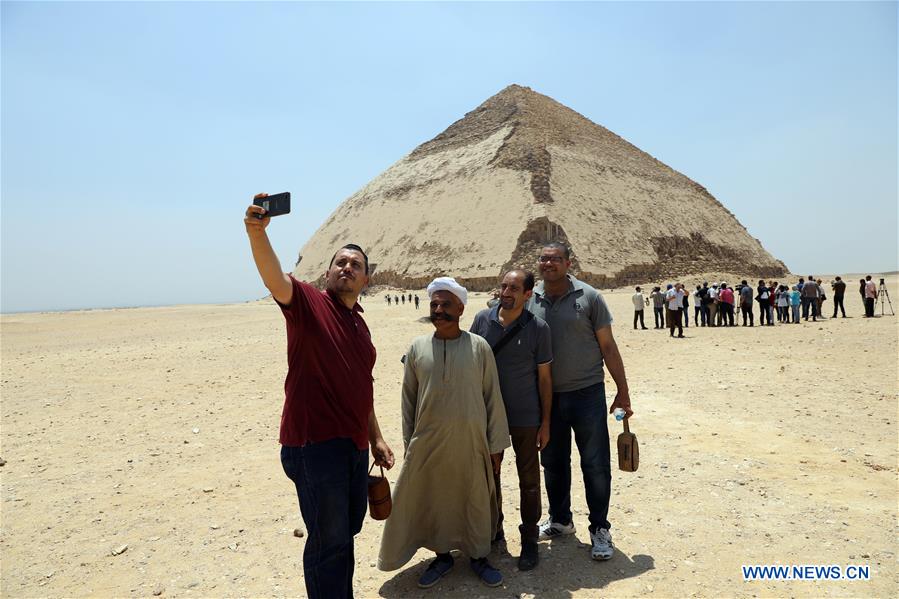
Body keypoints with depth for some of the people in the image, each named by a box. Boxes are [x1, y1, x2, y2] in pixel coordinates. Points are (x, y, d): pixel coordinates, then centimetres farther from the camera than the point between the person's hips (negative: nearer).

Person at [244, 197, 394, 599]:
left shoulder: (360, 327, 15)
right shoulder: (308, 303, -6)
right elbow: (274, 278, -27)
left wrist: (376, 438, 21)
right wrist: (257, 232, -45)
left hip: (354, 447, 8)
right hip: (314, 446, -8)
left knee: (347, 532, 21)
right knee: (328, 541, 3)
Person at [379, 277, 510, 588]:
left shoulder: (479, 347, -4)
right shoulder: (417, 348, 0)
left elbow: (492, 397, 0)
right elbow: (408, 399, 6)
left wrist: (496, 444, 0)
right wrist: (409, 443, 6)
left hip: (471, 442, -1)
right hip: (428, 443, 1)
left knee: (476, 500, 11)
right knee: (432, 501, 11)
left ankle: (478, 556, 33)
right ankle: (442, 555, 33)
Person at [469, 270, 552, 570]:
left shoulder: (538, 328, -10)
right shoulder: (482, 319, -4)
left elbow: (544, 377, -4)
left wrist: (545, 422, -2)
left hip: (525, 418, -2)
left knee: (528, 480, 9)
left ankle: (529, 539, 27)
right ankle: (493, 529, 37)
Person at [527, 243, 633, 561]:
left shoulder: (588, 297, -7)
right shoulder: (530, 301, 2)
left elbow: (608, 347, -3)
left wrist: (623, 392, -3)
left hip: (587, 393, -3)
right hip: (546, 396, 4)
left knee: (596, 465, 4)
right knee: (553, 463, 16)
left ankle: (599, 529, 22)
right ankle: (560, 520, 36)